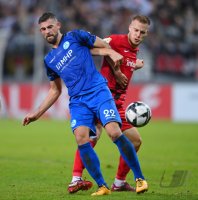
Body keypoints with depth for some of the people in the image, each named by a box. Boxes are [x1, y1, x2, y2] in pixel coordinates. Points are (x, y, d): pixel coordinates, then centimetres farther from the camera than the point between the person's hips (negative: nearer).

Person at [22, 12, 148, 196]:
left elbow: (105, 46, 12)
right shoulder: (49, 60, 20)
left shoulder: (75, 37, 8)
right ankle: (102, 186, -13)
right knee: (81, 138, -20)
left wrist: (113, 54, -10)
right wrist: (36, 113, 23)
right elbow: (55, 91, 28)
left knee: (115, 133, -20)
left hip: (99, 92, -4)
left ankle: (140, 178, -8)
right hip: (78, 102, 4)